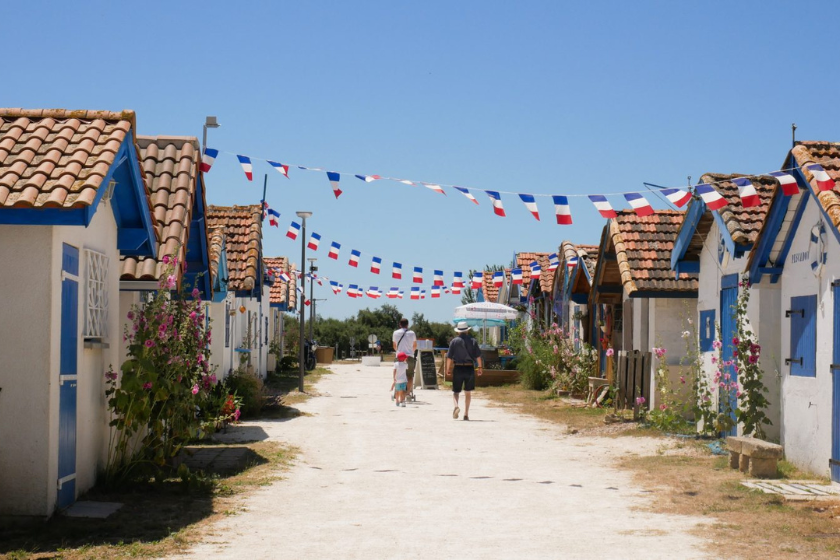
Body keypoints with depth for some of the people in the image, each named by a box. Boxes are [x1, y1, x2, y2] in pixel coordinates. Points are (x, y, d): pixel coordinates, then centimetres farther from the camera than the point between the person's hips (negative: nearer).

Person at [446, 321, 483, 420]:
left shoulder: (454, 341, -1)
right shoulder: (472, 341, 2)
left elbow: (449, 357, -1)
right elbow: (478, 356, 0)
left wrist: (447, 369, 8)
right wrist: (480, 367, 10)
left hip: (458, 368, -1)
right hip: (470, 368, 1)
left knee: (455, 391, 7)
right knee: (468, 393, 11)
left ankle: (456, 406, -23)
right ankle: (466, 414, 11)